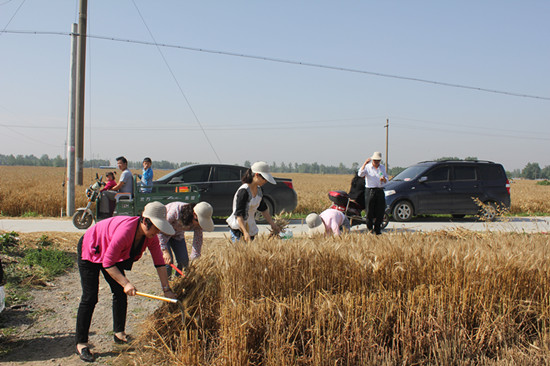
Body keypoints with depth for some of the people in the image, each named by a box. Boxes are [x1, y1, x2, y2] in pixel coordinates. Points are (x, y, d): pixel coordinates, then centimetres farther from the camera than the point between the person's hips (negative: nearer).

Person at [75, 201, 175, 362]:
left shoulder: (151, 236, -18)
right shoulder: (125, 230, -41)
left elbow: (159, 263, -11)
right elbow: (107, 263, -33)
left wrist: (167, 290, -11)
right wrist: (126, 283, -35)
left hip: (113, 254, 7)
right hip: (90, 251, -7)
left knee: (120, 294, 5)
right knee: (90, 297, -9)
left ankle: (119, 333, 19)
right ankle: (81, 343, 0)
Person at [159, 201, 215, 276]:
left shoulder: (198, 222, -24)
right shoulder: (176, 211, -41)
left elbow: (198, 240, -12)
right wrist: (165, 251, -37)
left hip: (178, 235, 5)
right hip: (160, 233, -5)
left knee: (184, 261, -6)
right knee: (167, 261, -18)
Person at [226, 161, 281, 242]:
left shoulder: (258, 189, 7)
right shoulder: (244, 191, -18)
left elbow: (263, 209, 20)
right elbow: (239, 214, -21)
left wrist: (272, 224, 20)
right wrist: (245, 232, -31)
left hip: (251, 229, 8)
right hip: (239, 229, -8)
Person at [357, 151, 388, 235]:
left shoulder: (382, 167, 15)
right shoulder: (367, 167, 0)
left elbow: (386, 181, 17)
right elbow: (360, 174, -19)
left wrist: (384, 179, -7)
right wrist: (365, 163, -22)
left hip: (380, 191, 4)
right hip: (370, 191, -4)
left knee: (380, 211, 2)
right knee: (369, 211, -5)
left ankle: (377, 229, 14)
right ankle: (370, 228, 9)